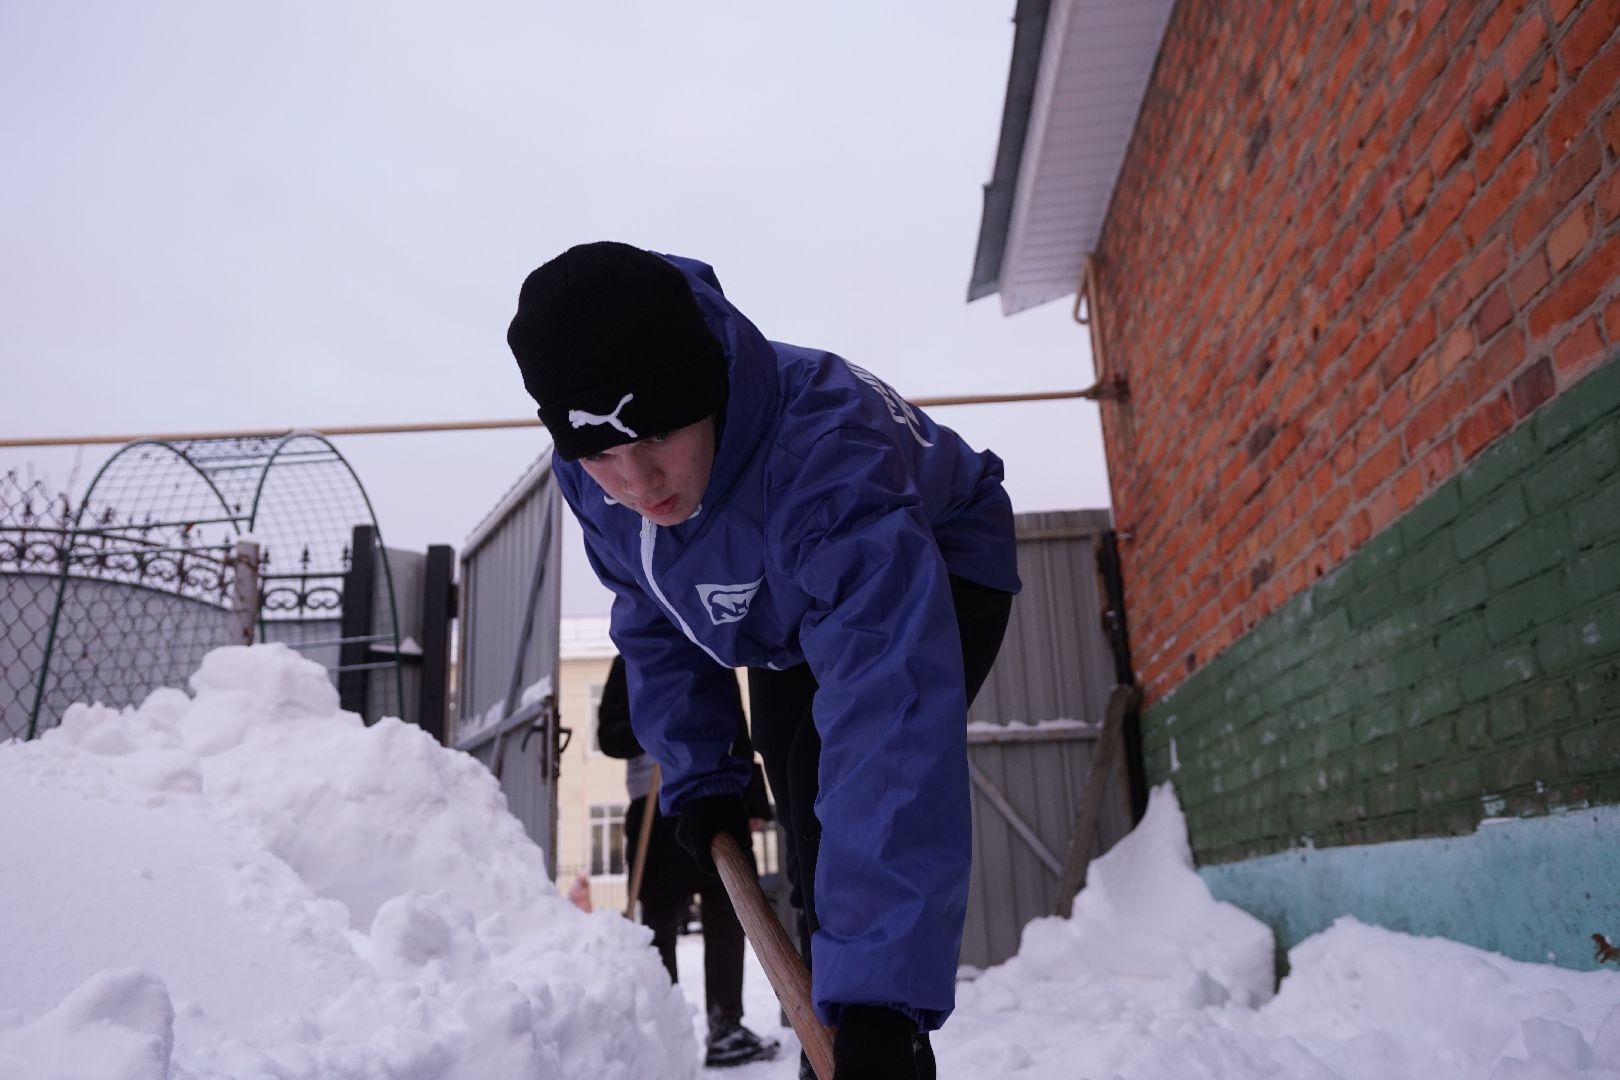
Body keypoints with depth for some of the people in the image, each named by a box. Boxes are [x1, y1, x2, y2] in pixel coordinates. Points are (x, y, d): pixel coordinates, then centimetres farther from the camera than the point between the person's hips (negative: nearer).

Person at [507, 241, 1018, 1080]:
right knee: (812, 865, 10)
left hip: (935, 581, -5)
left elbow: (888, 711, -53)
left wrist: (881, 992, -56)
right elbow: (652, 618, -5)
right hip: (788, 619, 6)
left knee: (845, 809, -25)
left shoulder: (825, 450, -46)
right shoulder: (588, 477, -24)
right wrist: (695, 771, -7)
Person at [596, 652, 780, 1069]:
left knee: (726, 917, 3)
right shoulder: (632, 663, 4)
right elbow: (609, 736, -3)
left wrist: (754, 801, 13)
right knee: (660, 924, 1)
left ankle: (726, 1028, 11)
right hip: (658, 810, -4)